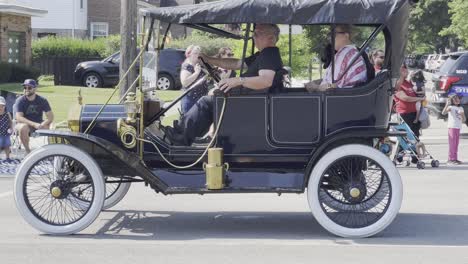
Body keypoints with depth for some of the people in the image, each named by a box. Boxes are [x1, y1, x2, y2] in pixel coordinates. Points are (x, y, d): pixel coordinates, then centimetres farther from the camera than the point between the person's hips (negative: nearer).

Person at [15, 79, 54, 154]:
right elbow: (19, 118, -21)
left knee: (50, 127, -29)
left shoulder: (42, 100, -5)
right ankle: (27, 150, -18)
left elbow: (50, 117, -11)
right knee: (23, 128, -37)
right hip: (25, 123, -2)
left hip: (38, 124, 2)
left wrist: (43, 124, -33)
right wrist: (34, 124, -34)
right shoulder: (20, 100, -10)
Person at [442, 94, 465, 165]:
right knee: (452, 143, -7)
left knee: (456, 144, 10)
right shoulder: (451, 107, -5)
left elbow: (464, 119, 15)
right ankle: (450, 159, -4)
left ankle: (455, 159, 16)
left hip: (458, 127, 7)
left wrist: (462, 115, -5)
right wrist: (447, 104, -33)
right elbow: (443, 112, -24)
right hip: (452, 127, -7)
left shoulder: (461, 108, 15)